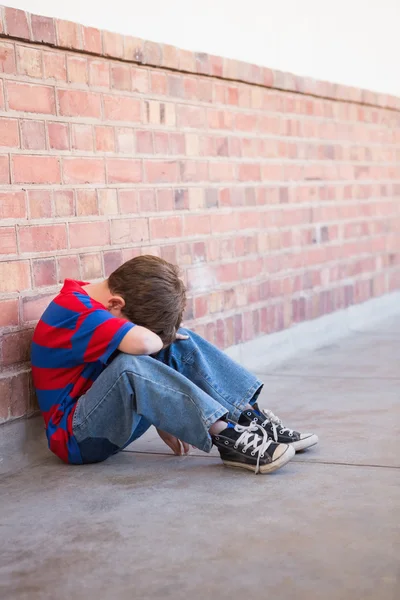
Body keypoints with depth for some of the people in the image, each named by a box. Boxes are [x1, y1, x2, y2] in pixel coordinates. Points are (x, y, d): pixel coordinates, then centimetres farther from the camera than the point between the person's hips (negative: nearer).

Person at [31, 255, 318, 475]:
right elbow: (142, 343, -37)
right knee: (129, 367, -36)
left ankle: (250, 418, -12)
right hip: (77, 436, -9)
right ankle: (227, 437, -33)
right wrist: (160, 340, -14)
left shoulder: (90, 301, 4)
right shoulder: (71, 311, -23)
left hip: (110, 415, 9)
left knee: (179, 343, -5)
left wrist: (164, 415, 6)